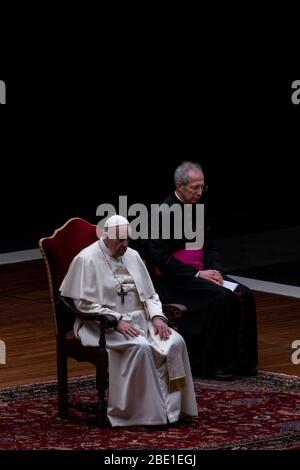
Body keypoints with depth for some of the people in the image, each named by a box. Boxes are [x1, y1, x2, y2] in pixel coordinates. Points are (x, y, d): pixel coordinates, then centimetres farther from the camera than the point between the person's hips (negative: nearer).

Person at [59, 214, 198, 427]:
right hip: (104, 325, -6)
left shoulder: (132, 256, 12)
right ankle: (148, 412, -26)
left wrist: (157, 317, -6)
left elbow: (149, 294, 15)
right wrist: (116, 321, -22)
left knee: (175, 342, -20)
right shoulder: (87, 260, -8)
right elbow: (84, 304, -13)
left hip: (138, 319, 6)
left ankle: (172, 407, -15)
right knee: (140, 347, -34)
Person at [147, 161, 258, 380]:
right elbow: (161, 258, -16)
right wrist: (197, 274, -19)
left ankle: (240, 360, -7)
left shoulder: (199, 210, 11)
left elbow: (210, 247, 18)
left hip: (201, 272, 7)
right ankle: (214, 364, -20)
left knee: (244, 296, -13)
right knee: (221, 297, -28)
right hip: (173, 279, -7)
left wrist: (215, 270, -3)